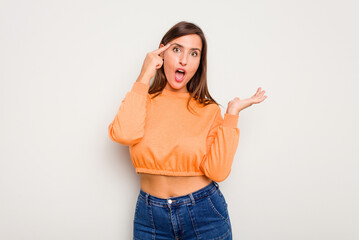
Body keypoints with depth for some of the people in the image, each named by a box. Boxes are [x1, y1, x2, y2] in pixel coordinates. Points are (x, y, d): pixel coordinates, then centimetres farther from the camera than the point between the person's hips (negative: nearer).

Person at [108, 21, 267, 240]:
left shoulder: (209, 110, -2)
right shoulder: (141, 102, -1)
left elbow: (217, 171, -14)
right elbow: (124, 135, -24)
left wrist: (232, 113, -12)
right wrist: (145, 77, -16)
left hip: (204, 213, 0)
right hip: (150, 215, 1)